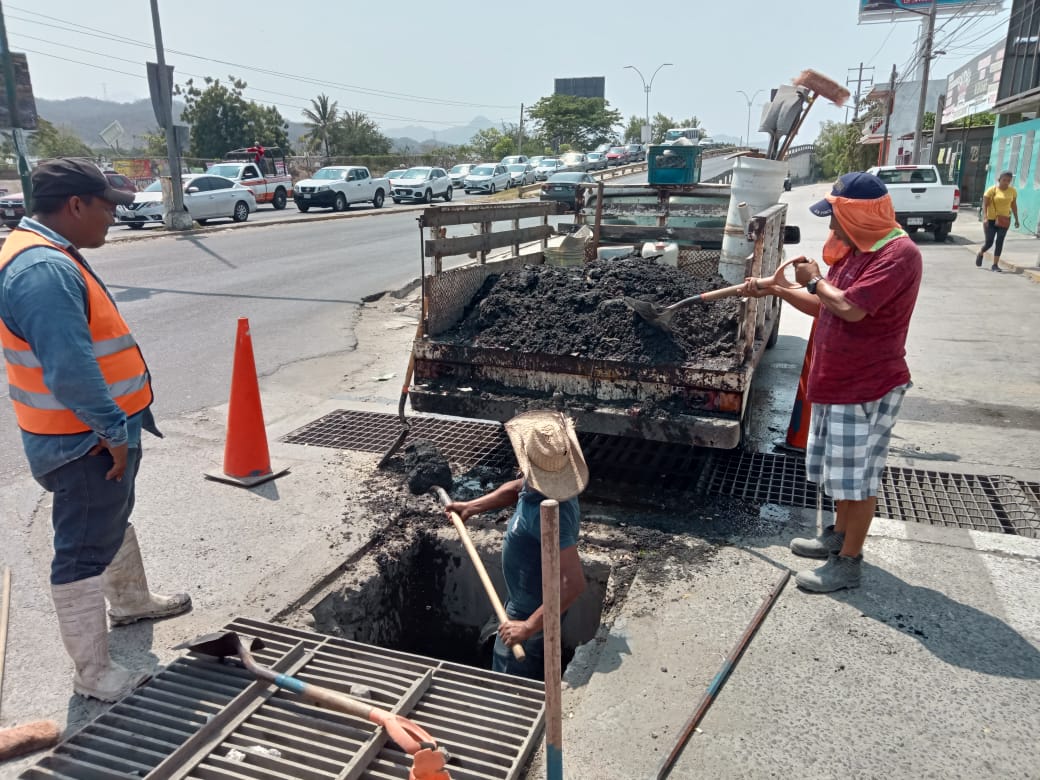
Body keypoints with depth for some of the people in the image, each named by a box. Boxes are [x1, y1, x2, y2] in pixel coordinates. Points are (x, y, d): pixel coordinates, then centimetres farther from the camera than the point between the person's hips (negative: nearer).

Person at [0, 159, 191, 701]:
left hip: (98, 432, 11)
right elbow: (71, 373, -33)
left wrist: (117, 426, 20)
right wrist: (115, 432, -23)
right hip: (85, 442, -11)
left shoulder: (48, 255, 9)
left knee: (114, 519, 27)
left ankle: (130, 601, 49)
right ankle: (92, 672, 15)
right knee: (85, 551, 1)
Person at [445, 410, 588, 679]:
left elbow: (574, 583, -43)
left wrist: (529, 626, -39)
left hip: (532, 613, -9)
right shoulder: (544, 484, -12)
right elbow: (516, 488, 13)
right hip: (528, 602, 9)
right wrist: (472, 507, 10)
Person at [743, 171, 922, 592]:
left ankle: (849, 562, 14)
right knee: (839, 468, 21)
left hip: (869, 387, -9)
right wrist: (776, 288, 8)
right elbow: (824, 308, 17)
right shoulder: (853, 252, 10)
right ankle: (839, 535, 38)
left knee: (858, 476, 2)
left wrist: (814, 280, -12)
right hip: (836, 382, 9)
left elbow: (850, 308, -29)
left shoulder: (898, 254, -20)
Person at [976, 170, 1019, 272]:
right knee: (989, 242, -1)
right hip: (991, 219, -3)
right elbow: (984, 204, -12)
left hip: (1003, 220, 3)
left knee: (999, 242, -3)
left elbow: (1014, 205, 11)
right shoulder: (992, 190, -9)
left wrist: (1016, 219, 10)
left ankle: (995, 265, 1)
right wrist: (985, 218, -22)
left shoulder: (1013, 191, 3)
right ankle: (980, 254, 33)